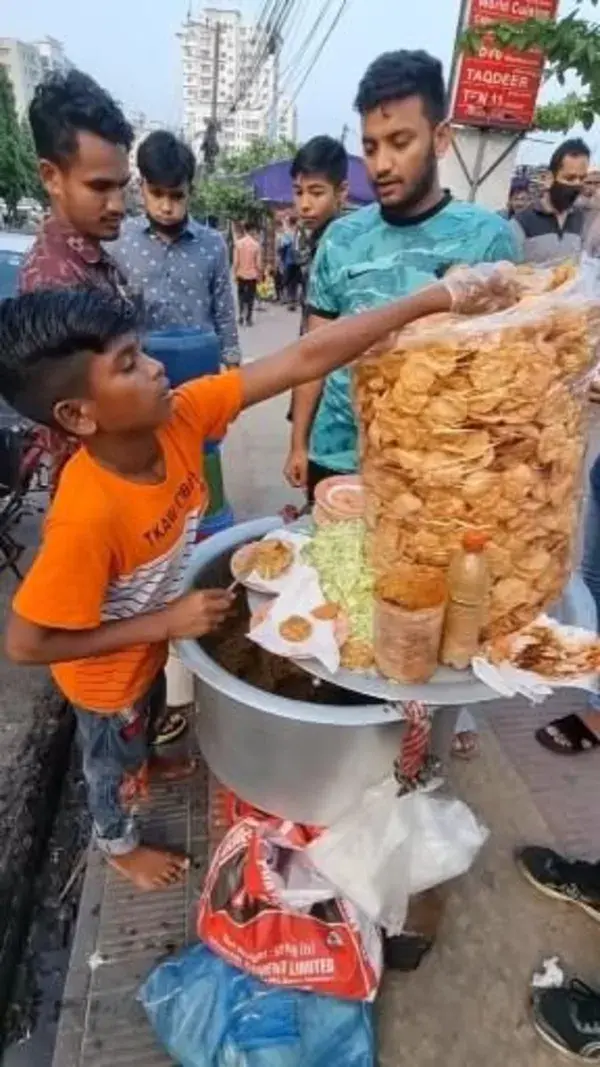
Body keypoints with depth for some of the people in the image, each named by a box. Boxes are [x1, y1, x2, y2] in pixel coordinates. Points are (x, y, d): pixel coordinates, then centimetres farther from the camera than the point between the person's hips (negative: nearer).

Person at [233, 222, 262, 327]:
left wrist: (235, 273, 6)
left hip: (241, 274, 1)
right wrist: (259, 275, 6)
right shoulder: (256, 244, -8)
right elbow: (258, 262, -6)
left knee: (241, 295, 15)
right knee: (250, 296, 7)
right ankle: (248, 318, 7)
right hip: (252, 274, -1)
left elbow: (235, 261, -5)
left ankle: (242, 314, 1)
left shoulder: (238, 243, -6)